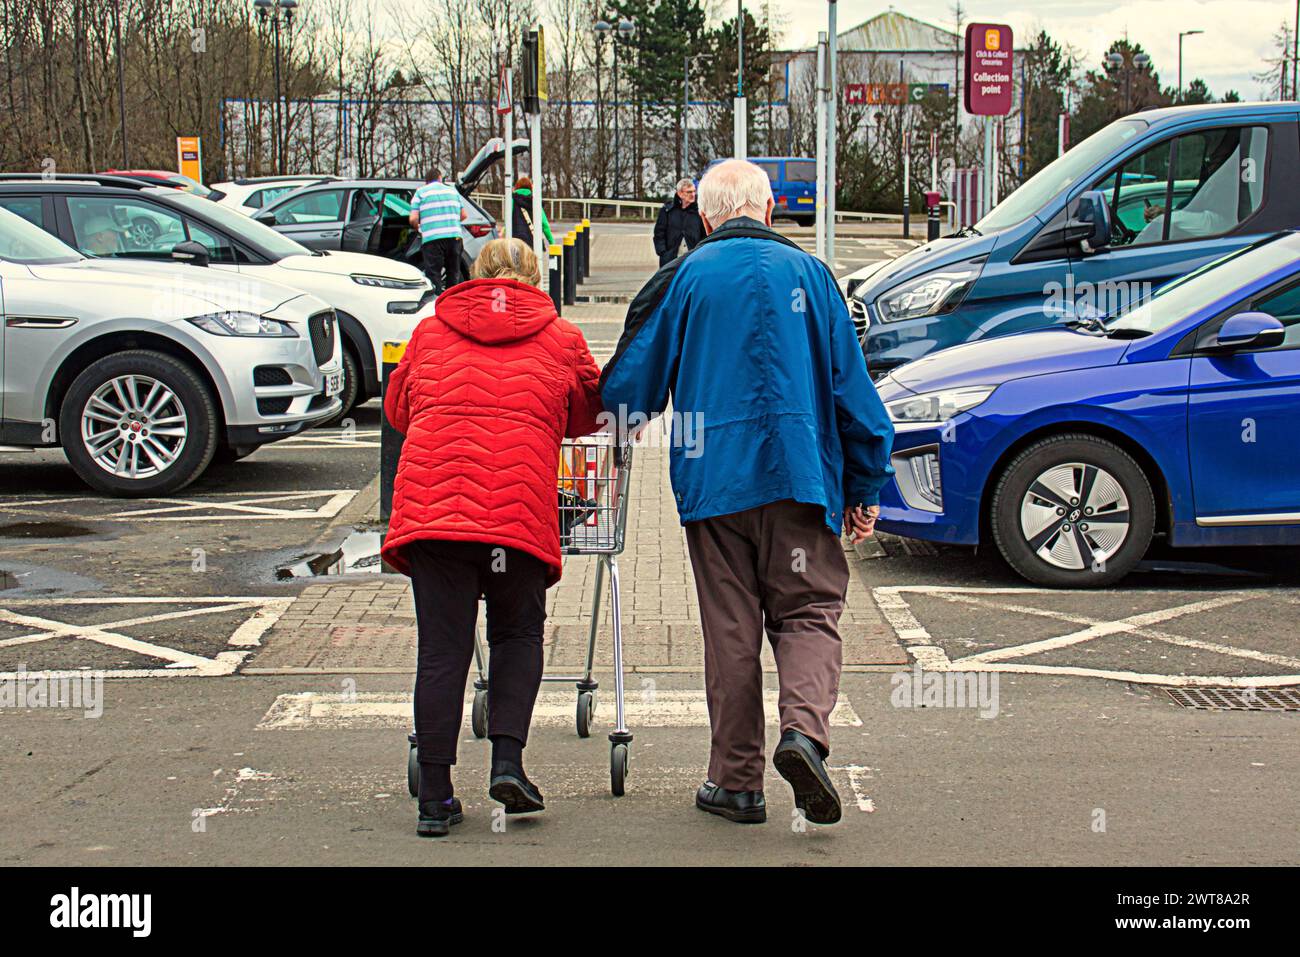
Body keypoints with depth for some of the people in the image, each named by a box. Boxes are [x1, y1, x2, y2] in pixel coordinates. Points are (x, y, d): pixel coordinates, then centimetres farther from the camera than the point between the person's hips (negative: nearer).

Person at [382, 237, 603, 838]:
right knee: (518, 635, 17)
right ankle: (507, 760, 2)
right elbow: (589, 414, 25)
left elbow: (396, 409, 28)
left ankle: (434, 797, 4)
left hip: (430, 499, 1)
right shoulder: (559, 338, 14)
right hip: (520, 505, -1)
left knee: (441, 648, 4)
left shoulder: (430, 330, 18)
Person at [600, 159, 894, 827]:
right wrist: (865, 489, 12)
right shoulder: (806, 273, 7)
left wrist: (620, 414, 28)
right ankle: (804, 728, -20)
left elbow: (628, 383, 4)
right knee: (807, 612, 6)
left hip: (712, 479, 0)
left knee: (730, 630, 8)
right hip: (798, 474, 0)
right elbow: (850, 385, 6)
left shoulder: (685, 278, 4)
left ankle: (737, 781, 11)